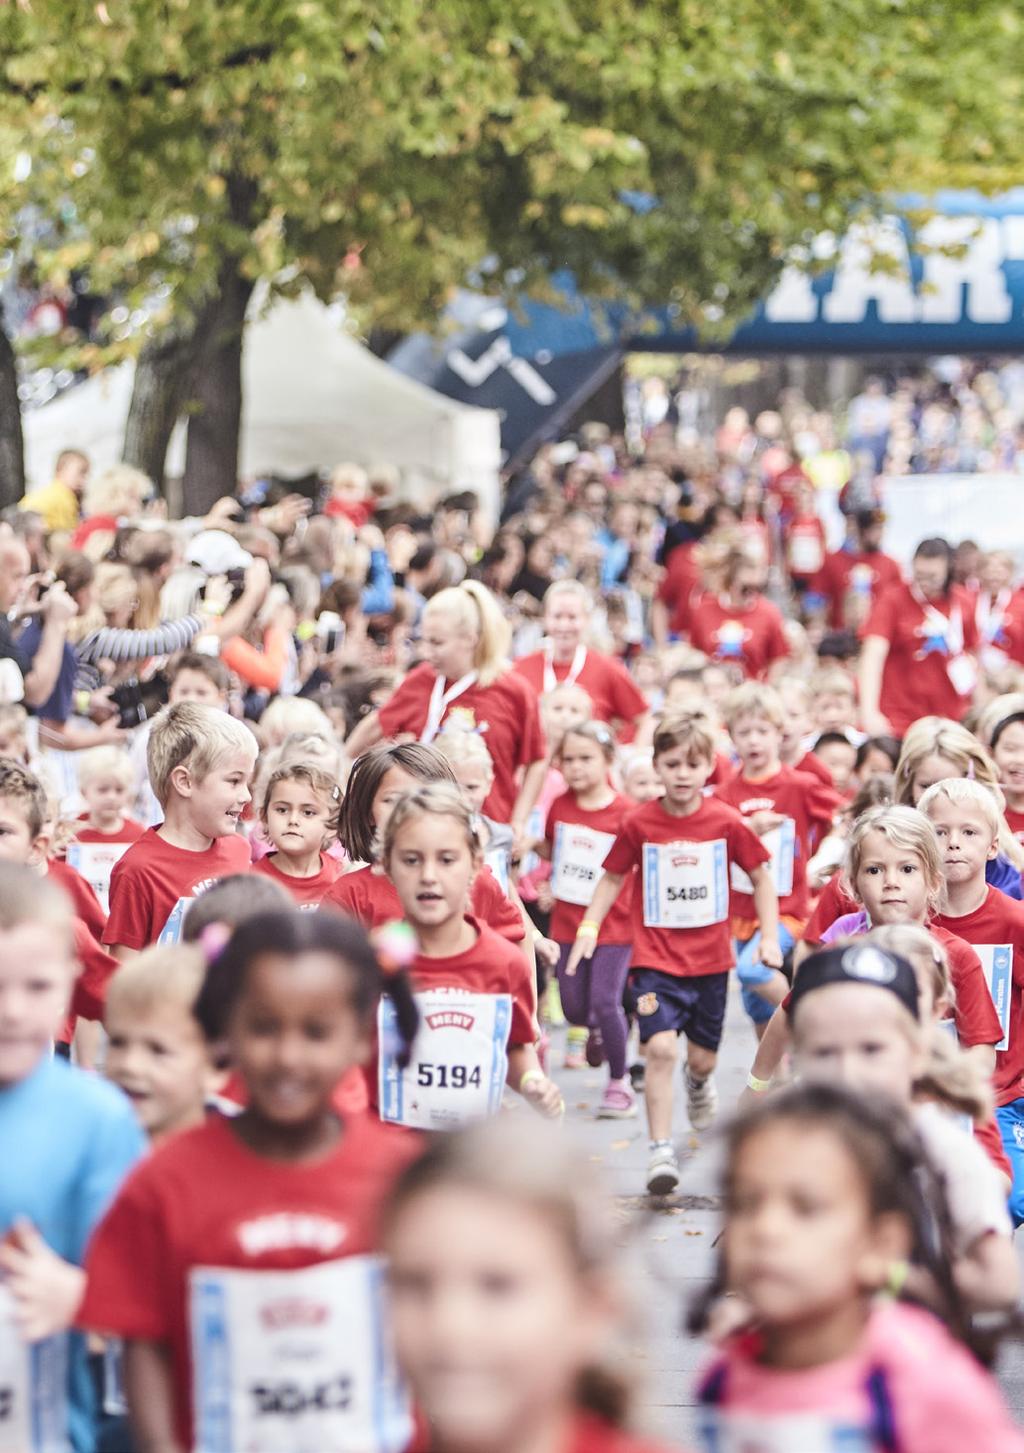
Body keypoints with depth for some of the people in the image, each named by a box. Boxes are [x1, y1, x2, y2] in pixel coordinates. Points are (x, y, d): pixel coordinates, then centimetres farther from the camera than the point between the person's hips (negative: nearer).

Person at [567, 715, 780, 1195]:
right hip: (655, 957, -2)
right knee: (661, 1047, -18)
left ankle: (698, 1081, 52)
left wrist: (769, 937, 0)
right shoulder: (639, 824, -6)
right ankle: (660, 1151, -13)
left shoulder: (726, 822, -6)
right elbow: (612, 878, 8)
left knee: (703, 1057, 13)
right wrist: (588, 928, -2)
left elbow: (761, 878, 6)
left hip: (710, 958, 2)